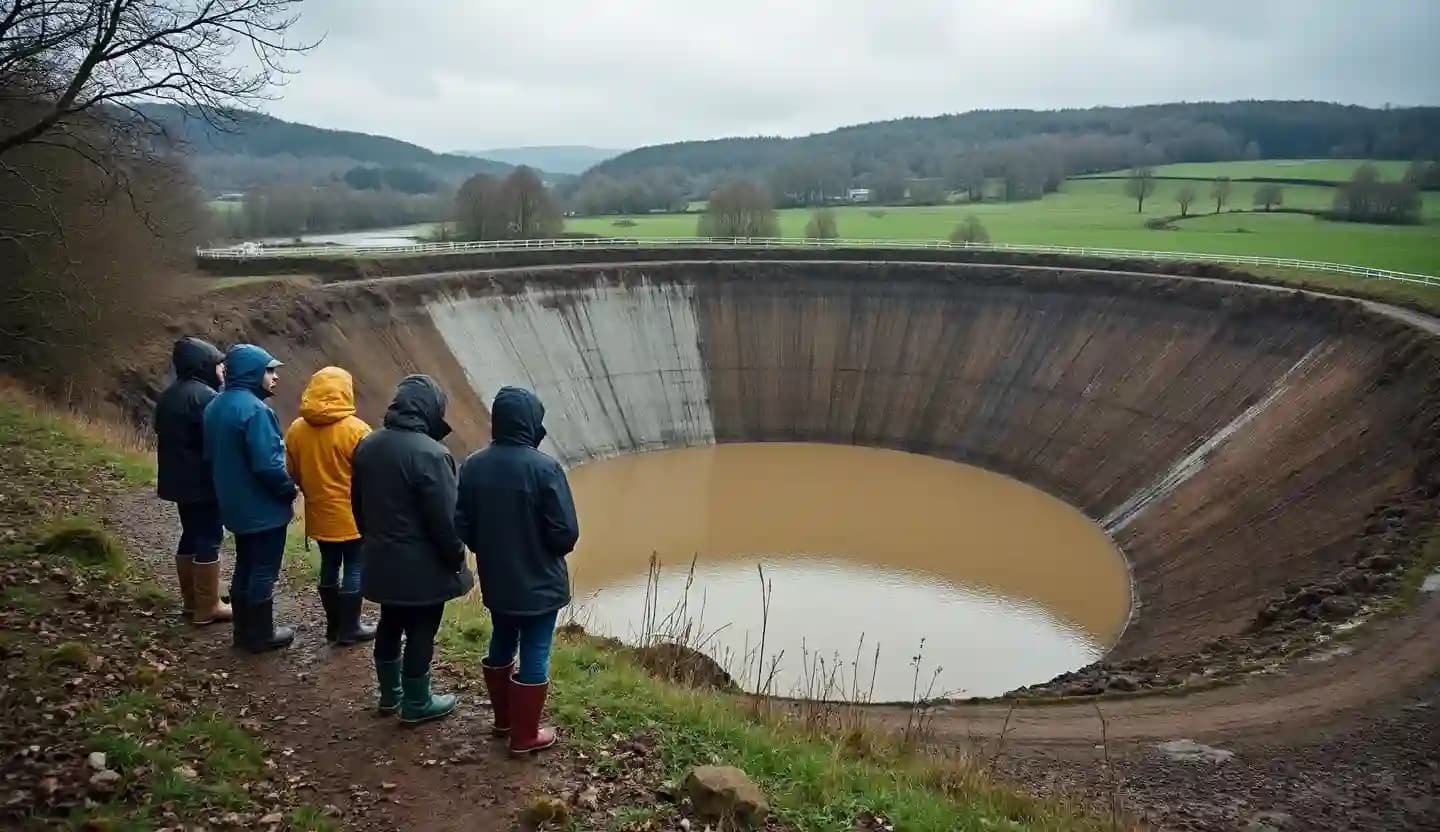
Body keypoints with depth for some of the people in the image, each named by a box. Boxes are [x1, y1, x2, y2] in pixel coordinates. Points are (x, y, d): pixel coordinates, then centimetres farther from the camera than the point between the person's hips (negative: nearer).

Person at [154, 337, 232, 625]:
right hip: (204, 482, -9)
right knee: (208, 540, -3)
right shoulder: (205, 396, -18)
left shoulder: (168, 395, 12)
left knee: (191, 536, 16)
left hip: (179, 479, 10)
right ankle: (207, 608, 1)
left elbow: (163, 438, 18)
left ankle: (191, 600, 24)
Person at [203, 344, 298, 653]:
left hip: (235, 505, 9)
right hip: (264, 508, -9)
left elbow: (212, 456, 14)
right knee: (263, 572, 4)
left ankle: (244, 630, 29)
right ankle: (261, 635, 14)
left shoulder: (216, 406, 6)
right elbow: (267, 464, -28)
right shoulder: (254, 409, -24)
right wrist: (289, 489, -12)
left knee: (245, 568, 19)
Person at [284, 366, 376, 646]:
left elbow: (293, 473, 8)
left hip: (319, 513, 6)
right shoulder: (355, 429, -18)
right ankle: (349, 628, 12)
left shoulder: (296, 429, -1)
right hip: (353, 514, -6)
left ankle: (334, 625, 27)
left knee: (329, 566, 17)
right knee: (355, 569, 6)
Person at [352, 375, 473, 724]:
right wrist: (457, 559, -8)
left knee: (390, 625, 21)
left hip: (382, 561, 8)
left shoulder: (367, 446, 2)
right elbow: (445, 519, -21)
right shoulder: (430, 454, -24)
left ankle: (390, 694, 36)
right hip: (423, 566, -7)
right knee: (421, 632, 7)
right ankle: (417, 704, 20)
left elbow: (358, 504, 12)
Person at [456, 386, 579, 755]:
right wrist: (550, 550, 2)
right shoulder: (544, 468, -21)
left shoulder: (472, 466, -5)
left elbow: (461, 526, 0)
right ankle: (525, 736, 18)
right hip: (540, 583, -5)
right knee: (535, 654, 7)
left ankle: (504, 718, 38)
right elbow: (566, 532, -20)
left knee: (502, 643, 22)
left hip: (495, 581, 6)